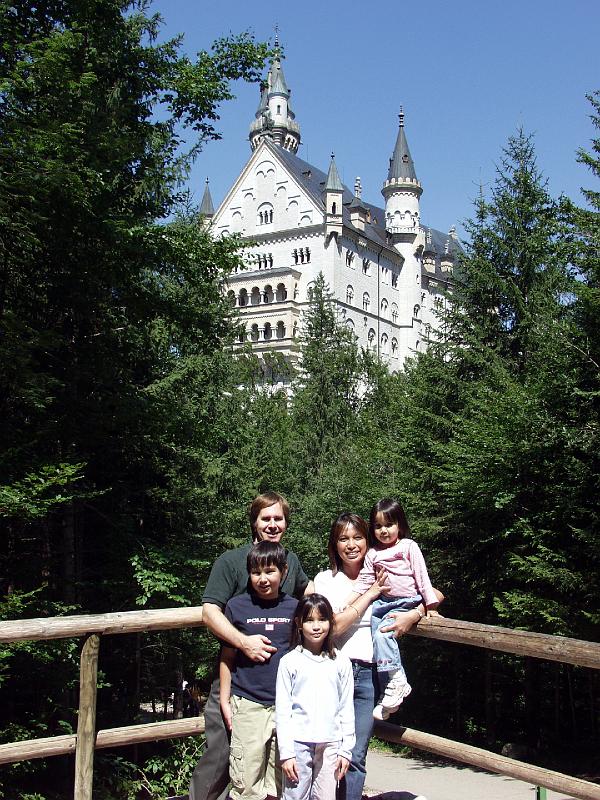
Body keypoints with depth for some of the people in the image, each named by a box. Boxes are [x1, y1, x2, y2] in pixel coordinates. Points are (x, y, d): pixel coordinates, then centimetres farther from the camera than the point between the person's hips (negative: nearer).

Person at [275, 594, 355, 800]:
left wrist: (346, 749, 3)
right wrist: (286, 752, -5)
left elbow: (346, 708, 7)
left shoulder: (340, 662, 6)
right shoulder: (290, 661, 0)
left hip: (330, 744, 1)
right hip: (298, 743, -1)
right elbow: (282, 709, -1)